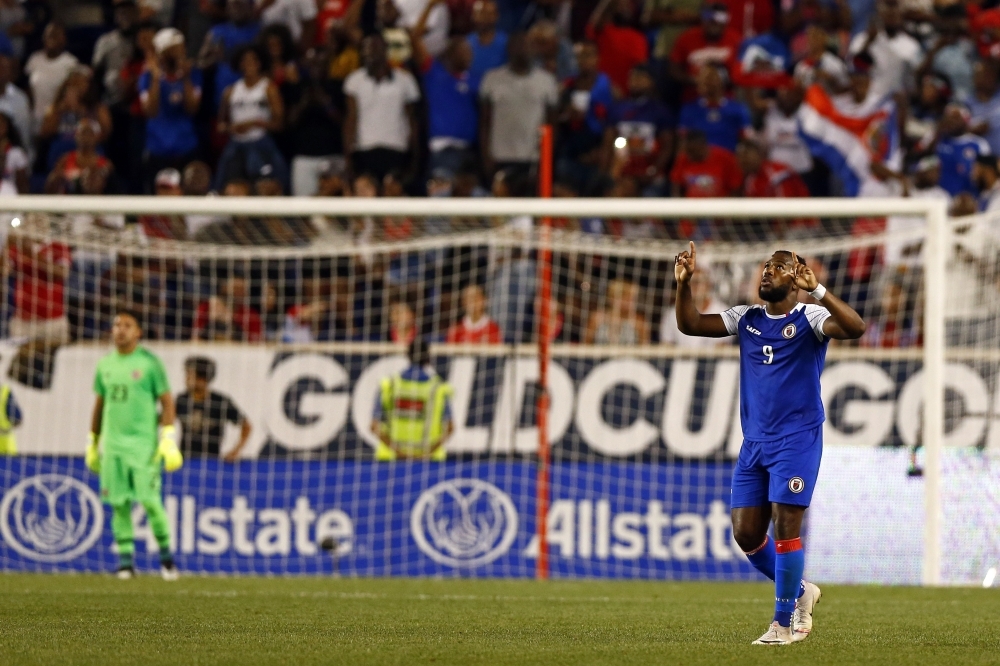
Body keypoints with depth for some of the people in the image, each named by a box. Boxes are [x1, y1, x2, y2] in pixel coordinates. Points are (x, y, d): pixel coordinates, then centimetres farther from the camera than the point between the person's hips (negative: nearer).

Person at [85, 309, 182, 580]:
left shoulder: (149, 362, -2)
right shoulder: (105, 364, 12)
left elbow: (167, 402, -2)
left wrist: (168, 440, -11)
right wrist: (92, 443, 20)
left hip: (143, 444, -4)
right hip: (113, 444, 4)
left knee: (150, 501, -8)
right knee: (119, 503, 1)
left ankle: (166, 554, 9)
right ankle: (125, 560, 5)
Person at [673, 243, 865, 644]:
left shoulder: (809, 320, -6)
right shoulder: (746, 320, 12)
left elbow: (855, 328, -24)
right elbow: (690, 325, 9)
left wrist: (816, 290, -34)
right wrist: (683, 284, -6)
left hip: (796, 441, -6)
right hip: (754, 442, 6)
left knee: (785, 528, -9)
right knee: (745, 534, 4)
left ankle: (783, 622, -1)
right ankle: (799, 592, 25)